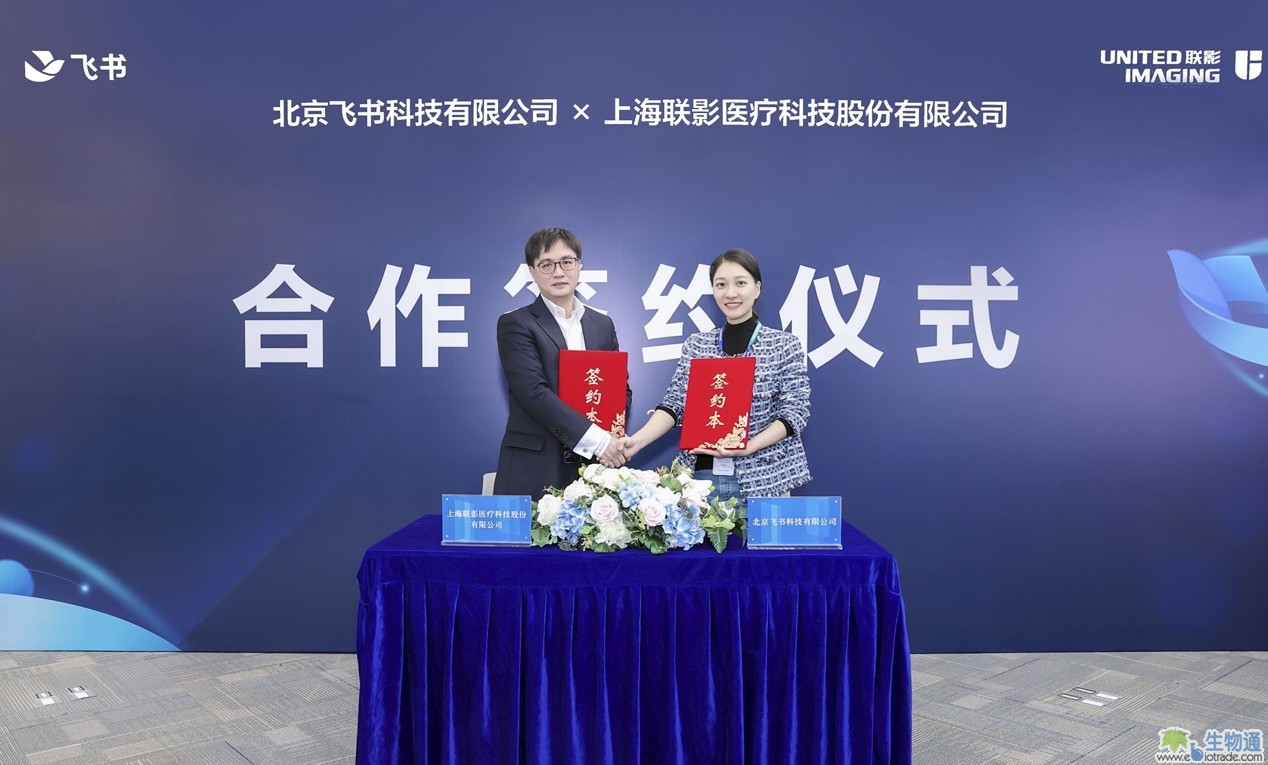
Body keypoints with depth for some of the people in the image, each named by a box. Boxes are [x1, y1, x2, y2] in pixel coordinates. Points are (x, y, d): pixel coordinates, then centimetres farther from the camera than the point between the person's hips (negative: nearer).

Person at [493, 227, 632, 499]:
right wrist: (595, 439, -18)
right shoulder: (515, 324, -3)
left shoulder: (603, 325, 13)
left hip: (594, 464, 4)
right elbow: (534, 392, -13)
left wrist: (613, 434, -4)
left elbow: (621, 389, 16)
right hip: (534, 468, -4)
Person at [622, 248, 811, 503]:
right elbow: (674, 404, 3)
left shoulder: (785, 345, 0)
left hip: (763, 478, -2)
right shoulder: (695, 345, 7)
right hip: (702, 476, 2)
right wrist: (637, 440, -15)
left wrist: (748, 447, -20)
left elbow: (795, 412, -5)